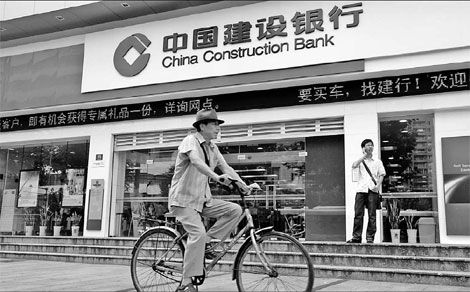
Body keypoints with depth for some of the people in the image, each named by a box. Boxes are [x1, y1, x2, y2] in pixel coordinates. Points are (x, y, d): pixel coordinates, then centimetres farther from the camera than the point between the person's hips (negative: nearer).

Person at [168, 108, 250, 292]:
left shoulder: (212, 148, 11)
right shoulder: (191, 141, -13)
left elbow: (226, 168, 4)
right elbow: (196, 161, -32)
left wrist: (243, 185, -12)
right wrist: (216, 177, -47)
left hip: (203, 200, 7)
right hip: (184, 199, -7)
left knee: (235, 209, -10)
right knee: (198, 233, -24)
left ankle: (206, 243, -1)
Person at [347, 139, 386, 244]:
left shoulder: (377, 161, 16)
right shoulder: (360, 160, 14)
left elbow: (381, 174, 11)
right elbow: (354, 166, -8)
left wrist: (378, 185, -6)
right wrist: (364, 155, -2)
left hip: (373, 190, 0)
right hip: (361, 189, 0)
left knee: (372, 215, -2)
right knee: (358, 213, -4)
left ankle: (370, 237, 3)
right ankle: (356, 237, -1)